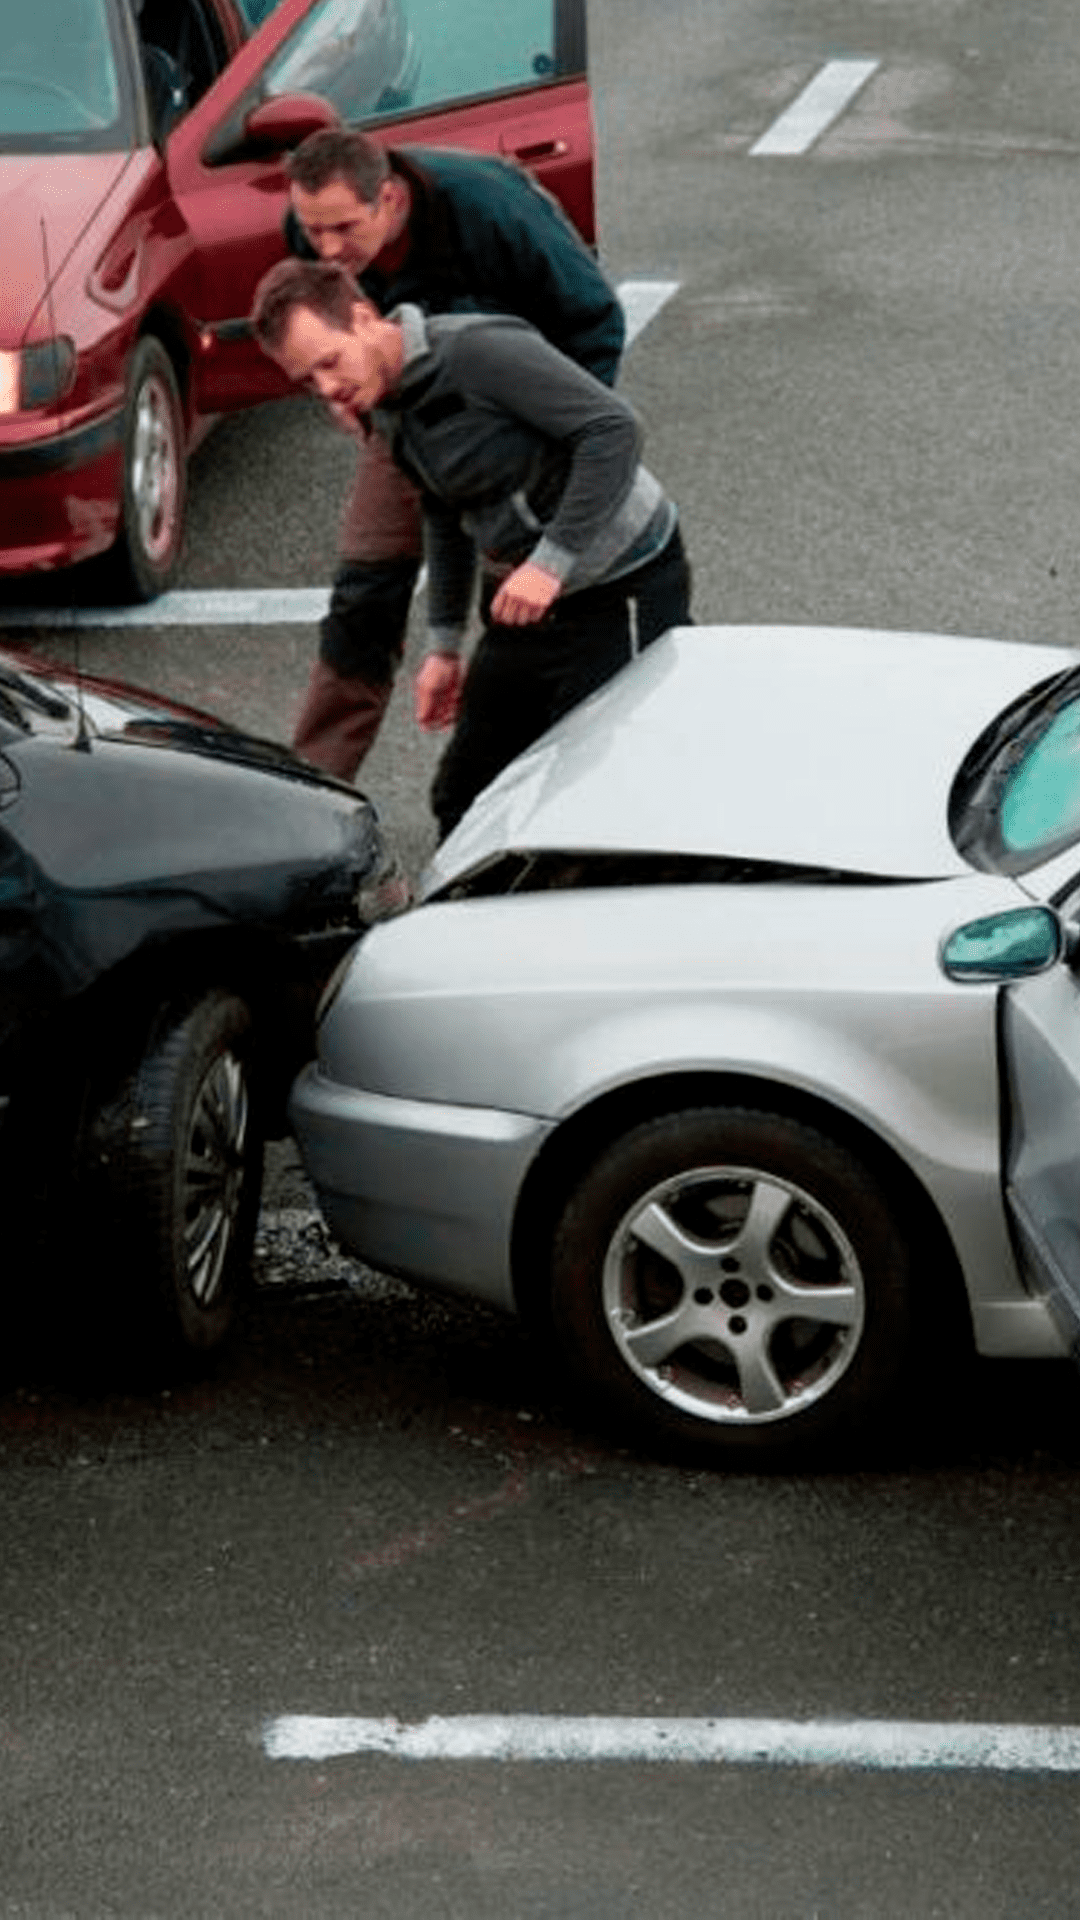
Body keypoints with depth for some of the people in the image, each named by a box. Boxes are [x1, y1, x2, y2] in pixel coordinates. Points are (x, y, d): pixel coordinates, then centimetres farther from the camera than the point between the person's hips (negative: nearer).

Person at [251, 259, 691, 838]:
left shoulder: (478, 350, -22)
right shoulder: (385, 410, 6)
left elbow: (614, 428, -26)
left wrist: (551, 562, -27)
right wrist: (444, 644, 22)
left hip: (622, 588, -9)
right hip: (520, 595, 9)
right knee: (465, 801, 11)